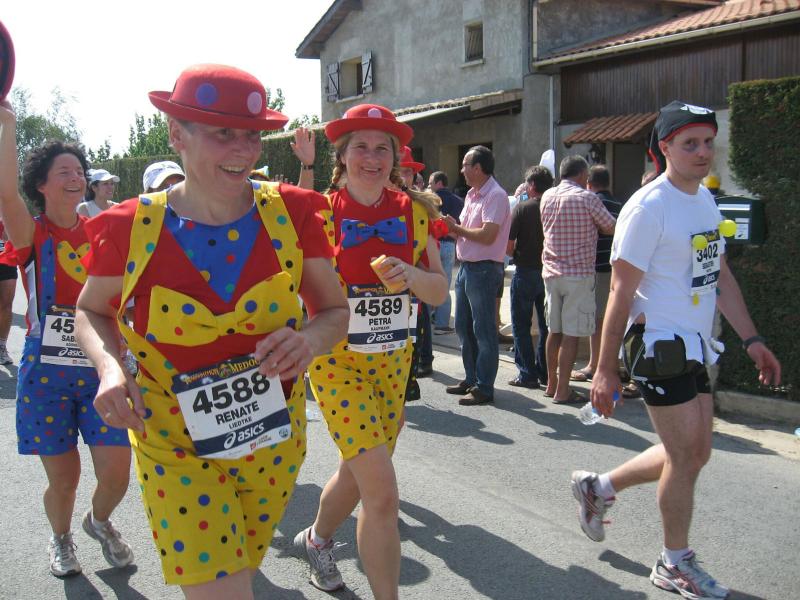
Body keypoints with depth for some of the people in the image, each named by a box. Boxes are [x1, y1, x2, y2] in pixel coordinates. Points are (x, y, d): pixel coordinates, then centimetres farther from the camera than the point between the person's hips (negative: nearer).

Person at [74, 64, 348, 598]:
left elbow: (335, 309, 1)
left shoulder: (290, 213, -9)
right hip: (177, 447, -2)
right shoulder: (131, 228, -12)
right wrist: (110, 367, -15)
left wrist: (311, 339, -22)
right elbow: (92, 311, 5)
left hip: (275, 438, 3)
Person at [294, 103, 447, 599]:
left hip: (393, 360, 5)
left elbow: (439, 292, 2)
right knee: (382, 492, -13)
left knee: (358, 474, 20)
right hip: (337, 358, -5)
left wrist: (409, 274, -17)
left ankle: (317, 539, 51)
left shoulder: (414, 212, 1)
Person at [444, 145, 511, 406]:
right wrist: (453, 226, -2)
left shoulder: (496, 195, -14)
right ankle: (471, 379, 28)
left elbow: (487, 235, -23)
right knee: (463, 327, 16)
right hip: (466, 266, 10)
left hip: (484, 269, -10)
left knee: (483, 331, -3)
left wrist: (457, 228, -12)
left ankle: (484, 388, 5)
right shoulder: (471, 195, 15)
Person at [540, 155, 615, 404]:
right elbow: (611, 228, -1)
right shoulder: (587, 198, -10)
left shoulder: (547, 197, 7)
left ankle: (551, 384, 23)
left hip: (551, 271, 6)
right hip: (578, 273, -6)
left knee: (554, 330, 15)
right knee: (571, 334, -2)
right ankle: (562, 390, -1)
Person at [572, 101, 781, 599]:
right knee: (687, 457, 0)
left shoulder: (706, 199, 11)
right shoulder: (648, 207, -15)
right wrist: (605, 371, -17)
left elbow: (721, 277, 18)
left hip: (695, 346, 9)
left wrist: (752, 339, 14)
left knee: (693, 454, 15)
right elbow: (622, 292, -17)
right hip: (660, 343, -9)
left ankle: (599, 488, 32)